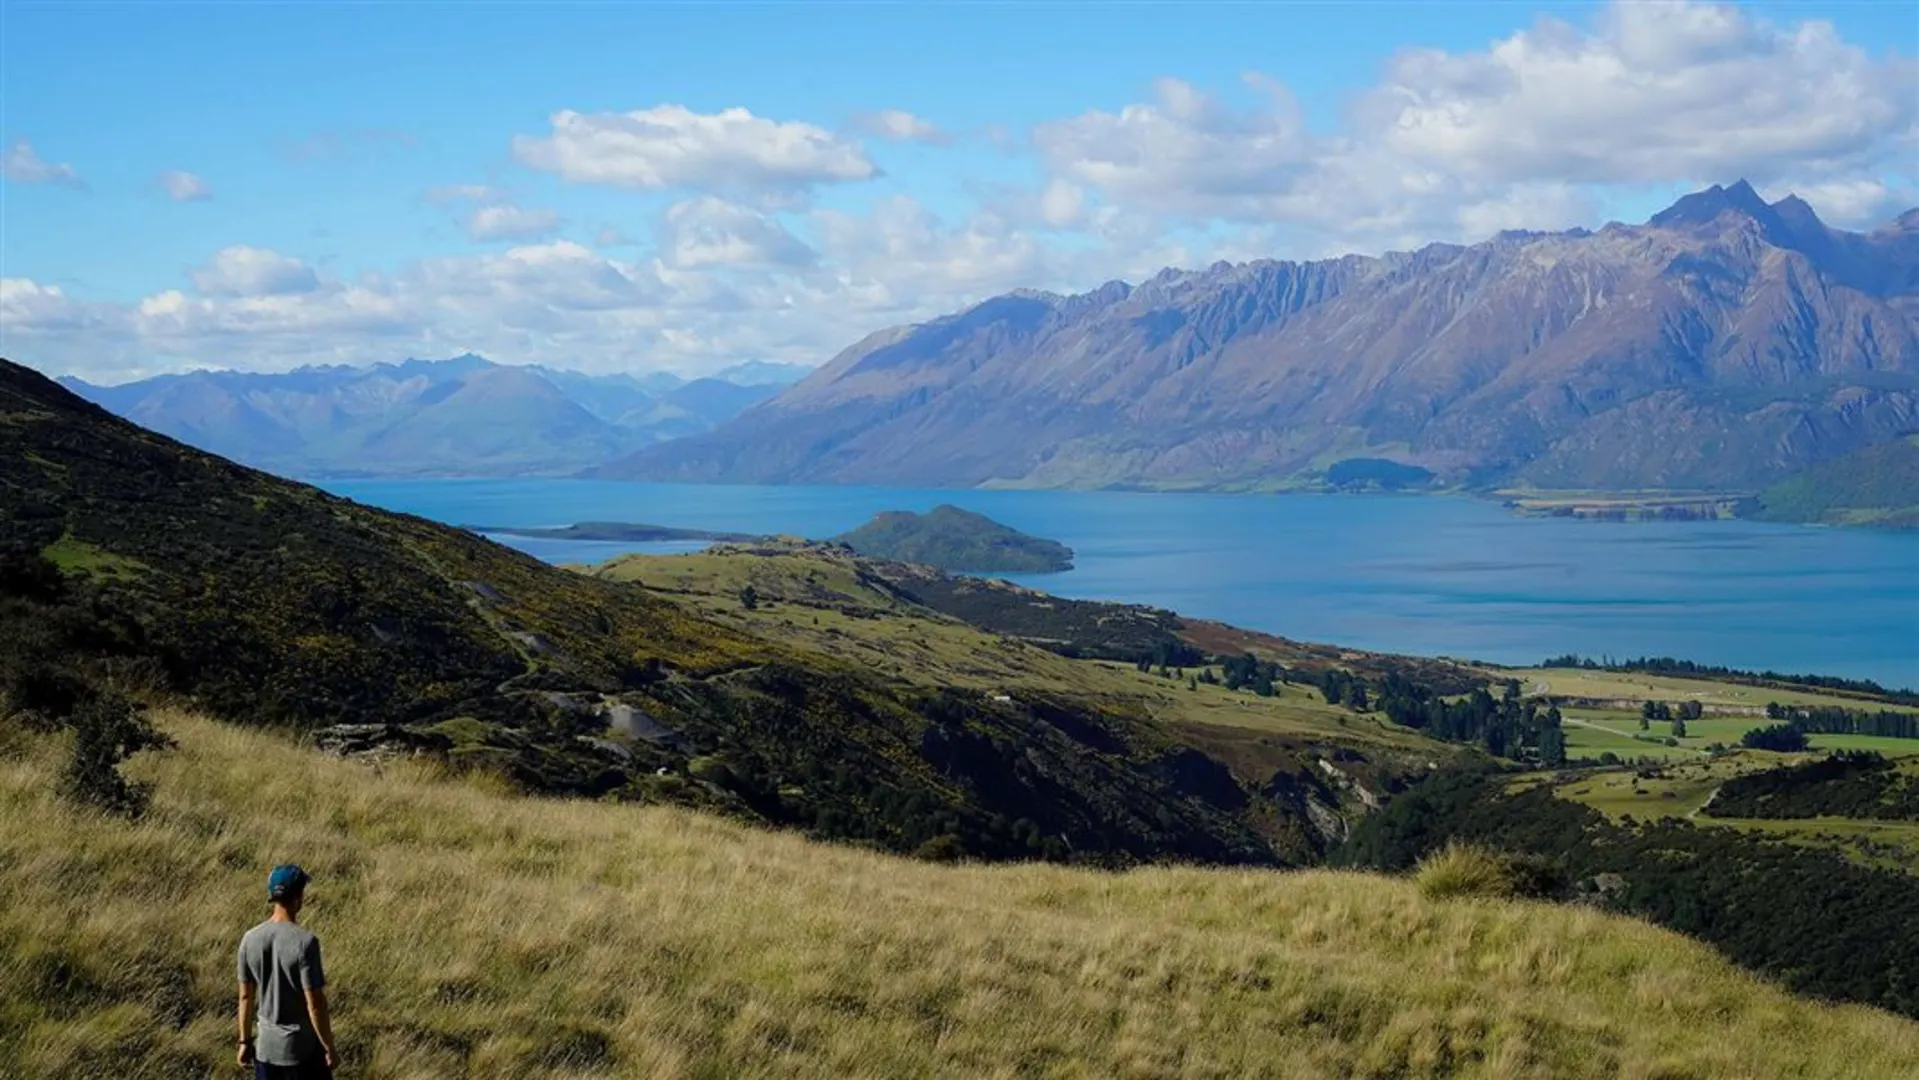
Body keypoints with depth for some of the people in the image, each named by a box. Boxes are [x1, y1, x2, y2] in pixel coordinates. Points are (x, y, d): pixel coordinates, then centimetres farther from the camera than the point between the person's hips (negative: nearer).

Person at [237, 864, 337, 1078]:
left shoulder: (250, 939, -4)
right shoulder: (304, 942, -21)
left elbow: (246, 997, 4)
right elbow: (315, 1004, -19)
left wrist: (245, 1041, 16)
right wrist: (329, 1048, -9)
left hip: (266, 1046, 5)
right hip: (303, 1047, -5)